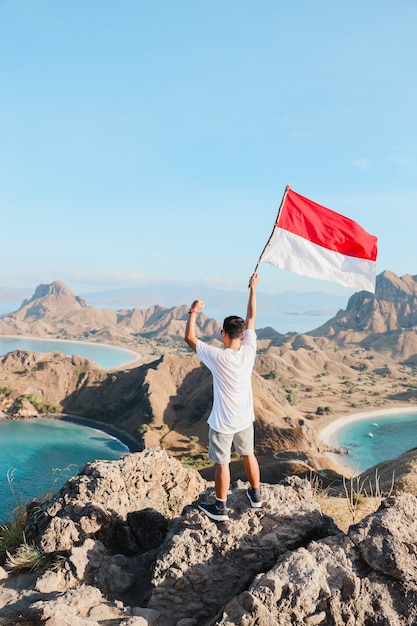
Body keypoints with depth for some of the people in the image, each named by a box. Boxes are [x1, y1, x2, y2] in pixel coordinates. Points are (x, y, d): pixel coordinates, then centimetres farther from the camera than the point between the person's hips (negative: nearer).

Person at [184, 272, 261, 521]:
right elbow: (251, 318, -2)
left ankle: (220, 508, 22)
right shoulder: (249, 351, -14)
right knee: (249, 455, 23)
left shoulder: (217, 357, -26)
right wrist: (253, 288, 7)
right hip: (245, 419, 5)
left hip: (223, 422, -5)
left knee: (222, 463, 9)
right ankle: (256, 495, 39)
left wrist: (194, 311, -5)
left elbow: (190, 338, -16)